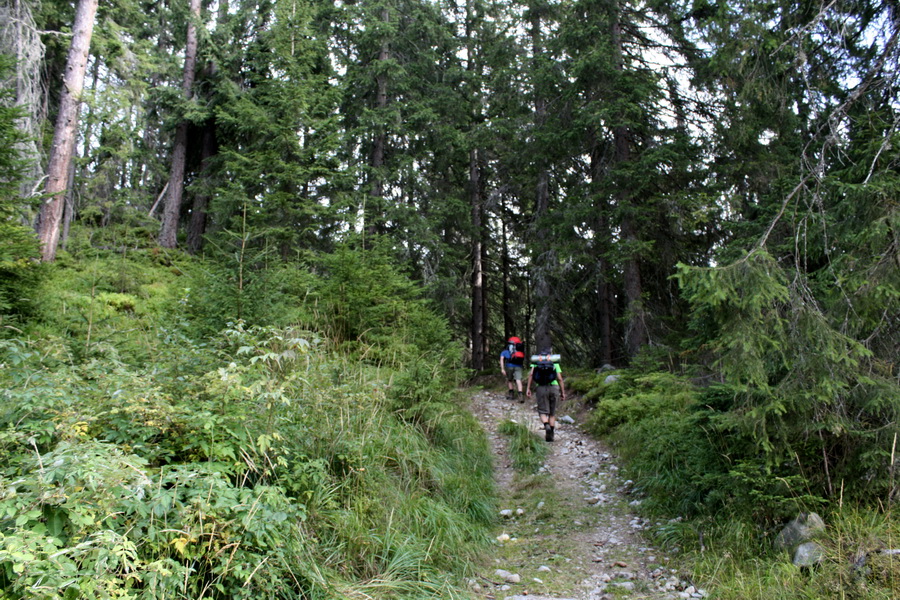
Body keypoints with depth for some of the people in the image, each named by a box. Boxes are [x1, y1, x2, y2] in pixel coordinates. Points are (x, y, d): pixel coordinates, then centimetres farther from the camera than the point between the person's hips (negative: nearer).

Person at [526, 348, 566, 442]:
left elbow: (531, 374, -1)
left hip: (541, 388, -1)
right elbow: (560, 379, 6)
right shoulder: (555, 362, 17)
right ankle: (551, 435, 13)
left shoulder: (535, 361, 16)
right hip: (554, 388, 1)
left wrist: (528, 388, -2)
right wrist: (563, 392, 10)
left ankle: (547, 426, -25)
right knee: (552, 413, 14)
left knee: (543, 412, 4)